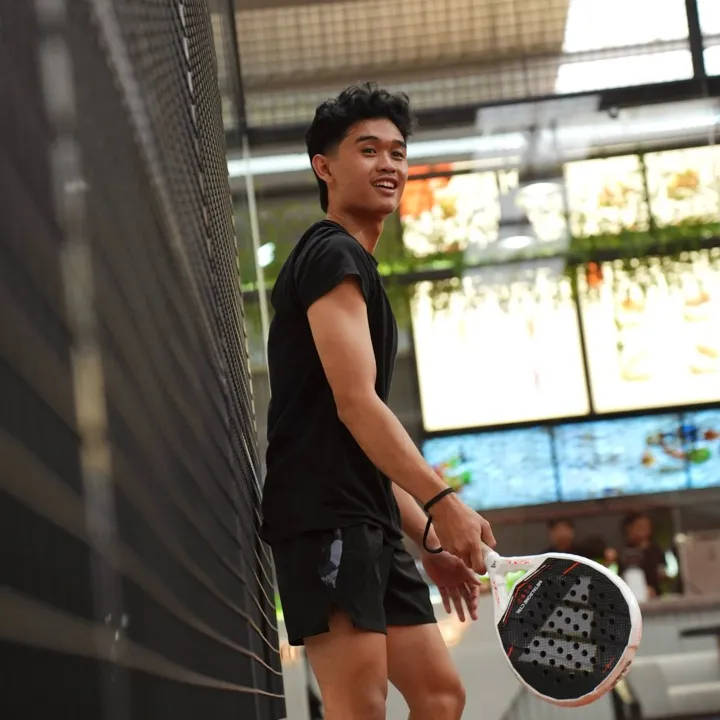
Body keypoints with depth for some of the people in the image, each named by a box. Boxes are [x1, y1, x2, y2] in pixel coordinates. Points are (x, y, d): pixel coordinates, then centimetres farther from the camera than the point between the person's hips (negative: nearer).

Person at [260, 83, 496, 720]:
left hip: (371, 524, 10)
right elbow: (354, 403, -18)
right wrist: (443, 502, -23)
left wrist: (428, 539, 20)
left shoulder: (357, 268, 24)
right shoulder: (333, 254, -5)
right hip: (324, 517, -10)